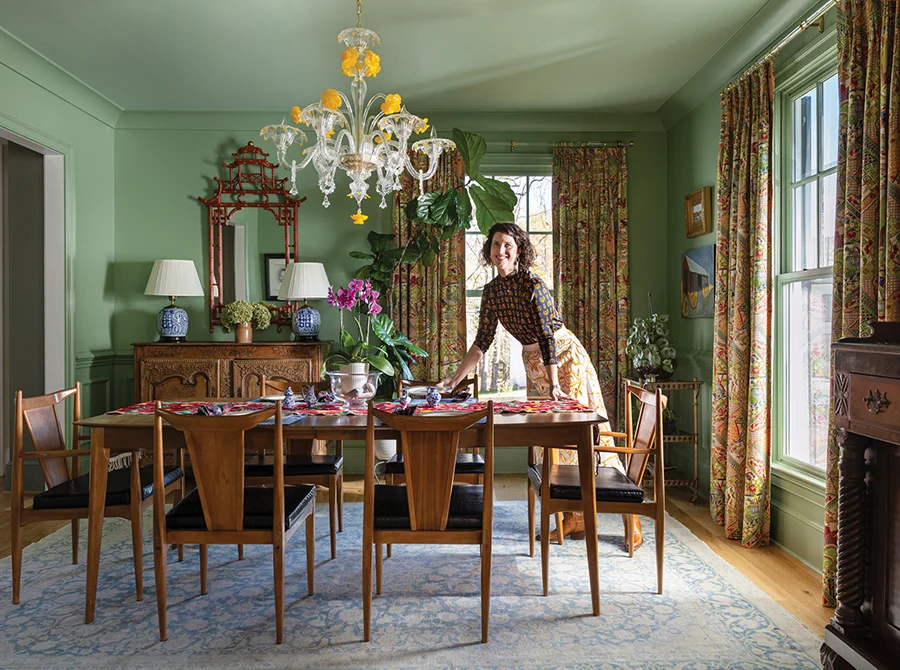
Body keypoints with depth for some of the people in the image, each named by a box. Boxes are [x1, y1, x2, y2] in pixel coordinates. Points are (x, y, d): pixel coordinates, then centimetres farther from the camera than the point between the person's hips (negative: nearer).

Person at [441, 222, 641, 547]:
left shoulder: (533, 284, -19)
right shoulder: (491, 291, 2)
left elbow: (547, 335, -23)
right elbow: (482, 341, 5)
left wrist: (554, 383, -27)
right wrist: (456, 378, 2)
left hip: (564, 354, -7)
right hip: (533, 362, 7)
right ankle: (574, 518, 15)